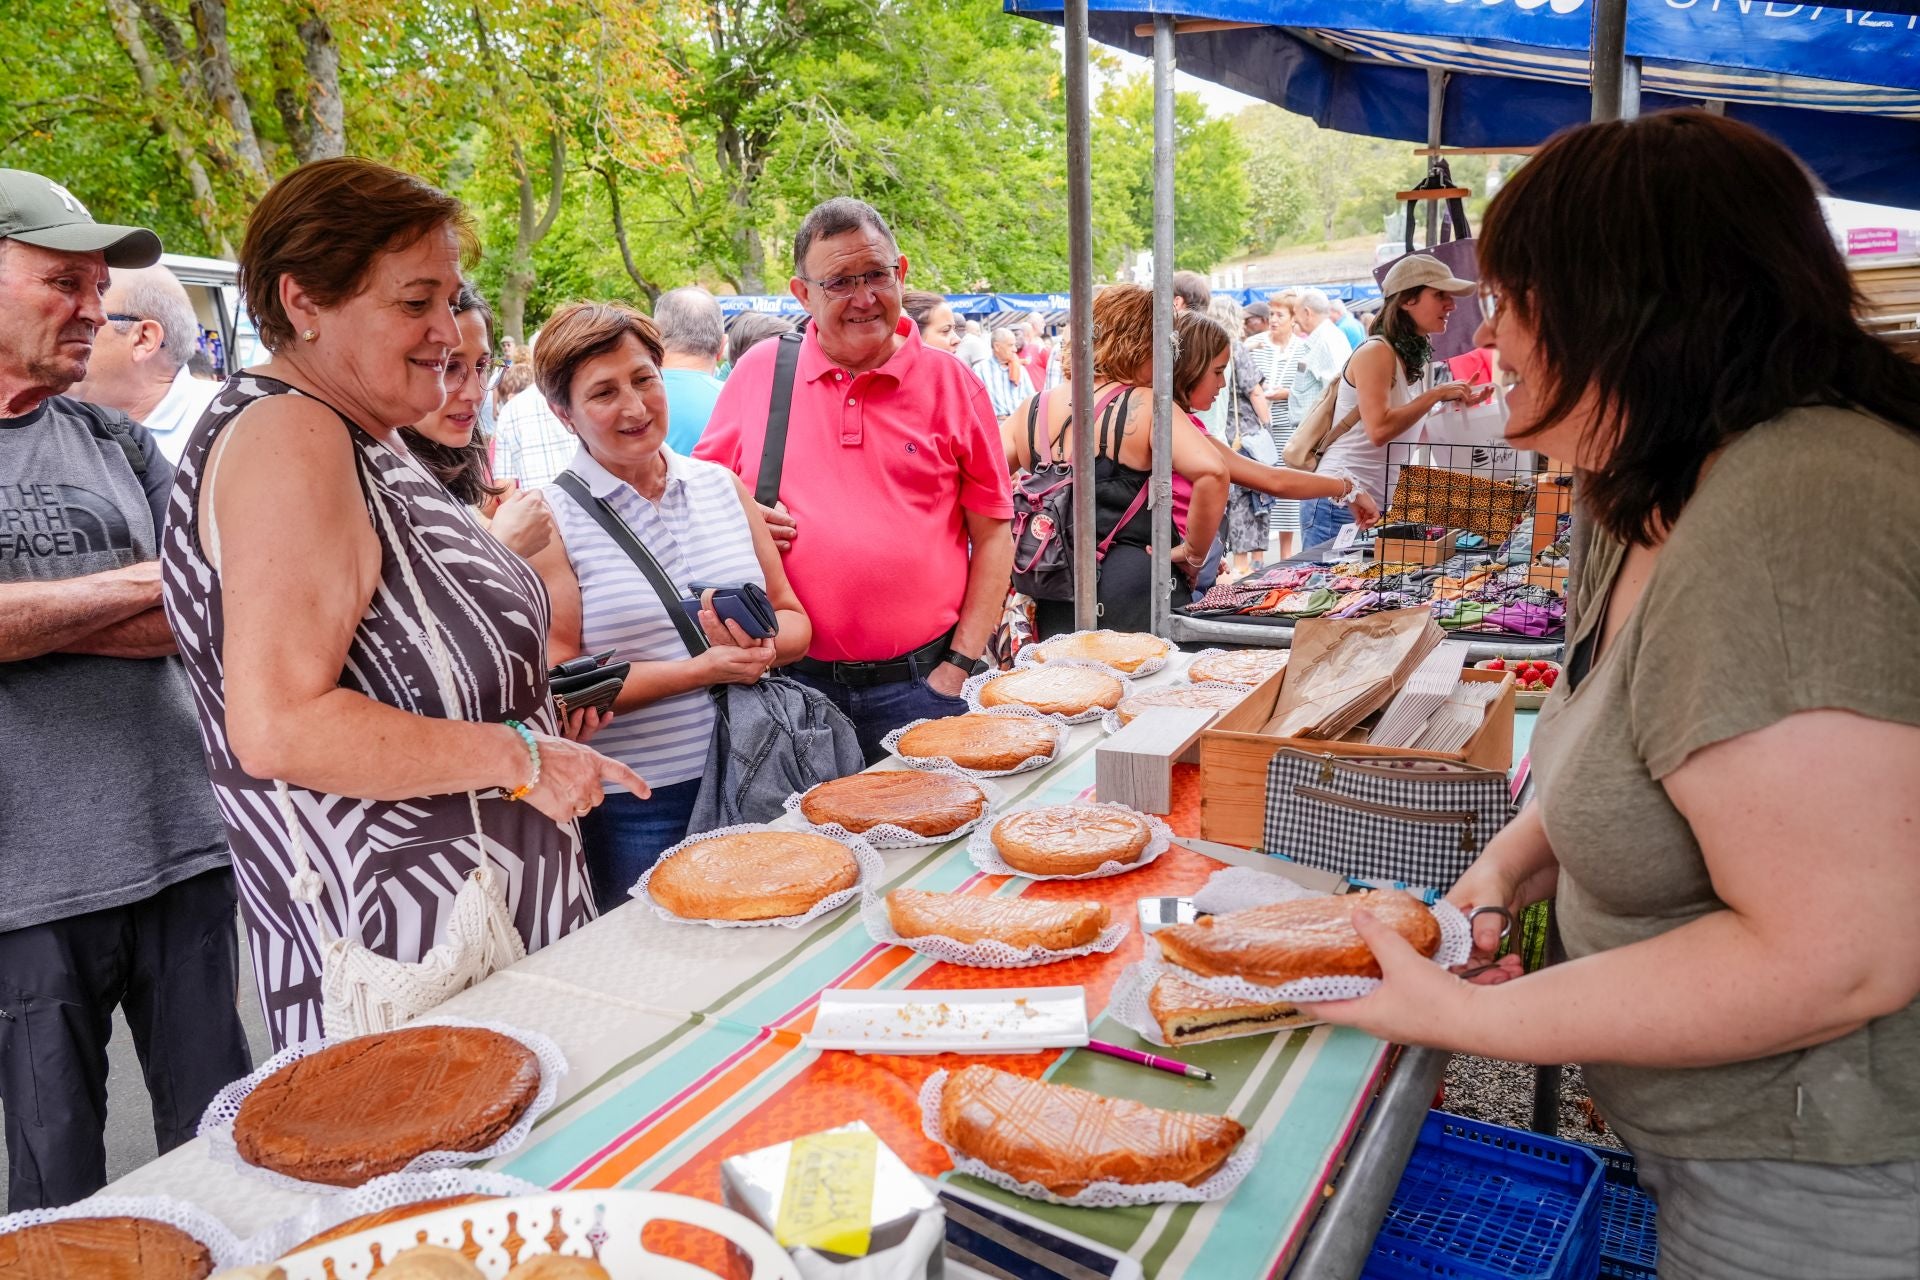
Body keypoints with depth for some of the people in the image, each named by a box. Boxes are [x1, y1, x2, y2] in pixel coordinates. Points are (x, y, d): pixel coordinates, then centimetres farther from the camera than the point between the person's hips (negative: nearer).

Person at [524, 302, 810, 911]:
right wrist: (699, 670, -18)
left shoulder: (722, 485, 7)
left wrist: (762, 644, -12)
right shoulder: (551, 521, -7)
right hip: (634, 809, -4)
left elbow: (793, 619, 10)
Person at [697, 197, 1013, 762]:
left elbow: (994, 535, 3)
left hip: (917, 684, -1)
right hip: (791, 682, 1)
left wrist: (960, 666, -4)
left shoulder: (952, 384, 2)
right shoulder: (758, 372, 5)